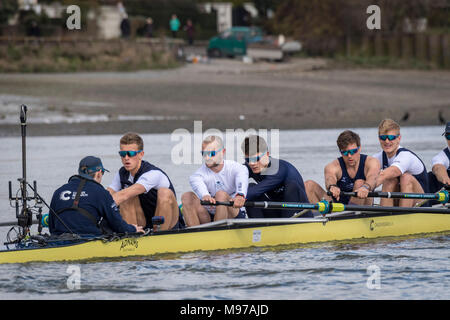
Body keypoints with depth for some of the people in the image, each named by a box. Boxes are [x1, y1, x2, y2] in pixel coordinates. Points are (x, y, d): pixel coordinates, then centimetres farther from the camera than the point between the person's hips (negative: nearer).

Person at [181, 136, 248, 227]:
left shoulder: (235, 167, -8)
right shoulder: (200, 173, -6)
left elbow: (242, 182, -33)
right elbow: (198, 185, -32)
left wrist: (240, 195, -59)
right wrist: (205, 196, -58)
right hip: (208, 218, 2)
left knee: (221, 194, -30)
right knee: (187, 197, -18)